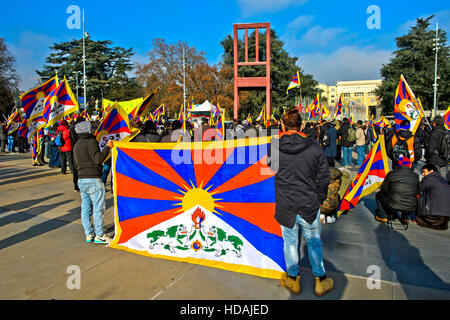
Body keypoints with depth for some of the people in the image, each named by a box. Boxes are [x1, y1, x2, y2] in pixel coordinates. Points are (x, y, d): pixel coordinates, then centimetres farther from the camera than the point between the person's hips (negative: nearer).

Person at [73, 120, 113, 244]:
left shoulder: (77, 144, 18)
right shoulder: (90, 142, -10)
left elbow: (77, 163, 21)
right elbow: (98, 159, -18)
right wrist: (108, 147, -12)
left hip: (81, 179, 9)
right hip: (93, 180, -9)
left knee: (86, 208, 11)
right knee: (98, 207, -3)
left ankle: (89, 234, 17)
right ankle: (99, 235, 1)